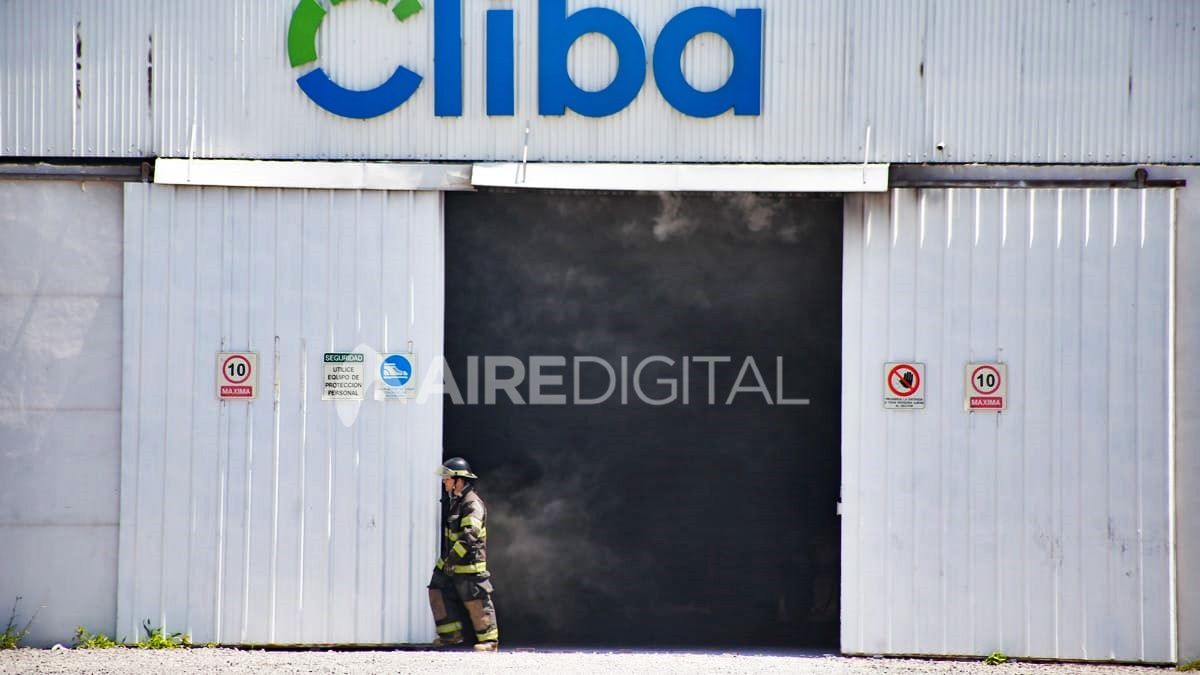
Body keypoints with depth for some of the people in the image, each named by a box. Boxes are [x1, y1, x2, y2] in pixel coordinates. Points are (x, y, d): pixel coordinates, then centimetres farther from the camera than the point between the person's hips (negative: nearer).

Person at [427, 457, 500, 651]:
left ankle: (489, 640, 4)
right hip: (451, 562, 10)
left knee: (476, 602, -4)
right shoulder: (456, 502, 13)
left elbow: (469, 535, -26)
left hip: (469, 563, -10)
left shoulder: (472, 504, -18)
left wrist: (453, 557, -27)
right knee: (438, 592, 8)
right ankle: (451, 633, 15)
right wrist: (446, 559, 25)